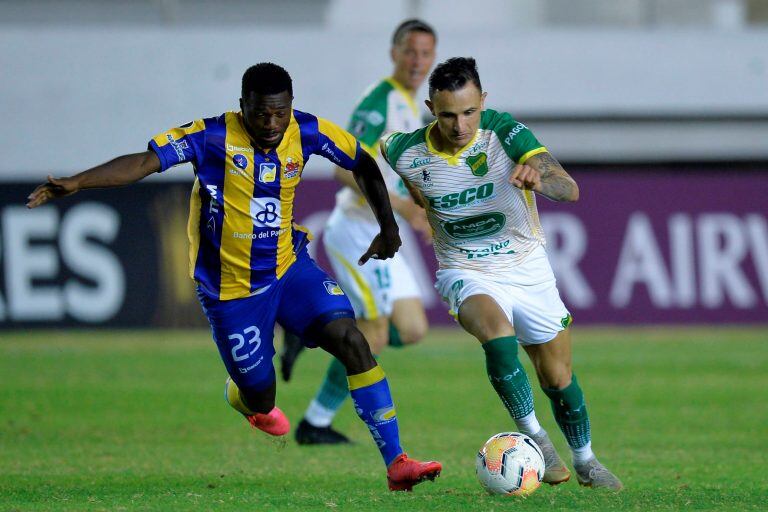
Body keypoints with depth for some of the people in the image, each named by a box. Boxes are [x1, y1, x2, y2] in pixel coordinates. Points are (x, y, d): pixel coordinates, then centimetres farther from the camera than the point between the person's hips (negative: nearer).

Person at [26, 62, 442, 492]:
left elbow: (364, 165, 7)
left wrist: (389, 228, 6)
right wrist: (76, 183, -38)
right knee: (259, 399, 4)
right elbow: (145, 162, -27)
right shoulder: (214, 138, -21)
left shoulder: (307, 132, -9)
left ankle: (396, 462, -15)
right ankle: (241, 395, 46)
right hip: (231, 288, -3)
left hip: (290, 266, 3)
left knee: (351, 341, -17)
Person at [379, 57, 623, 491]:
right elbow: (383, 145, 10)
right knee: (498, 335, -33)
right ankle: (532, 435, -13)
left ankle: (585, 461, 37)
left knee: (558, 378, 9)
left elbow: (570, 190, -32)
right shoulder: (407, 153, -17)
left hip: (528, 269, 1)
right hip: (468, 274, -1)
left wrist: (539, 178, -53)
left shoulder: (506, 134, -22)